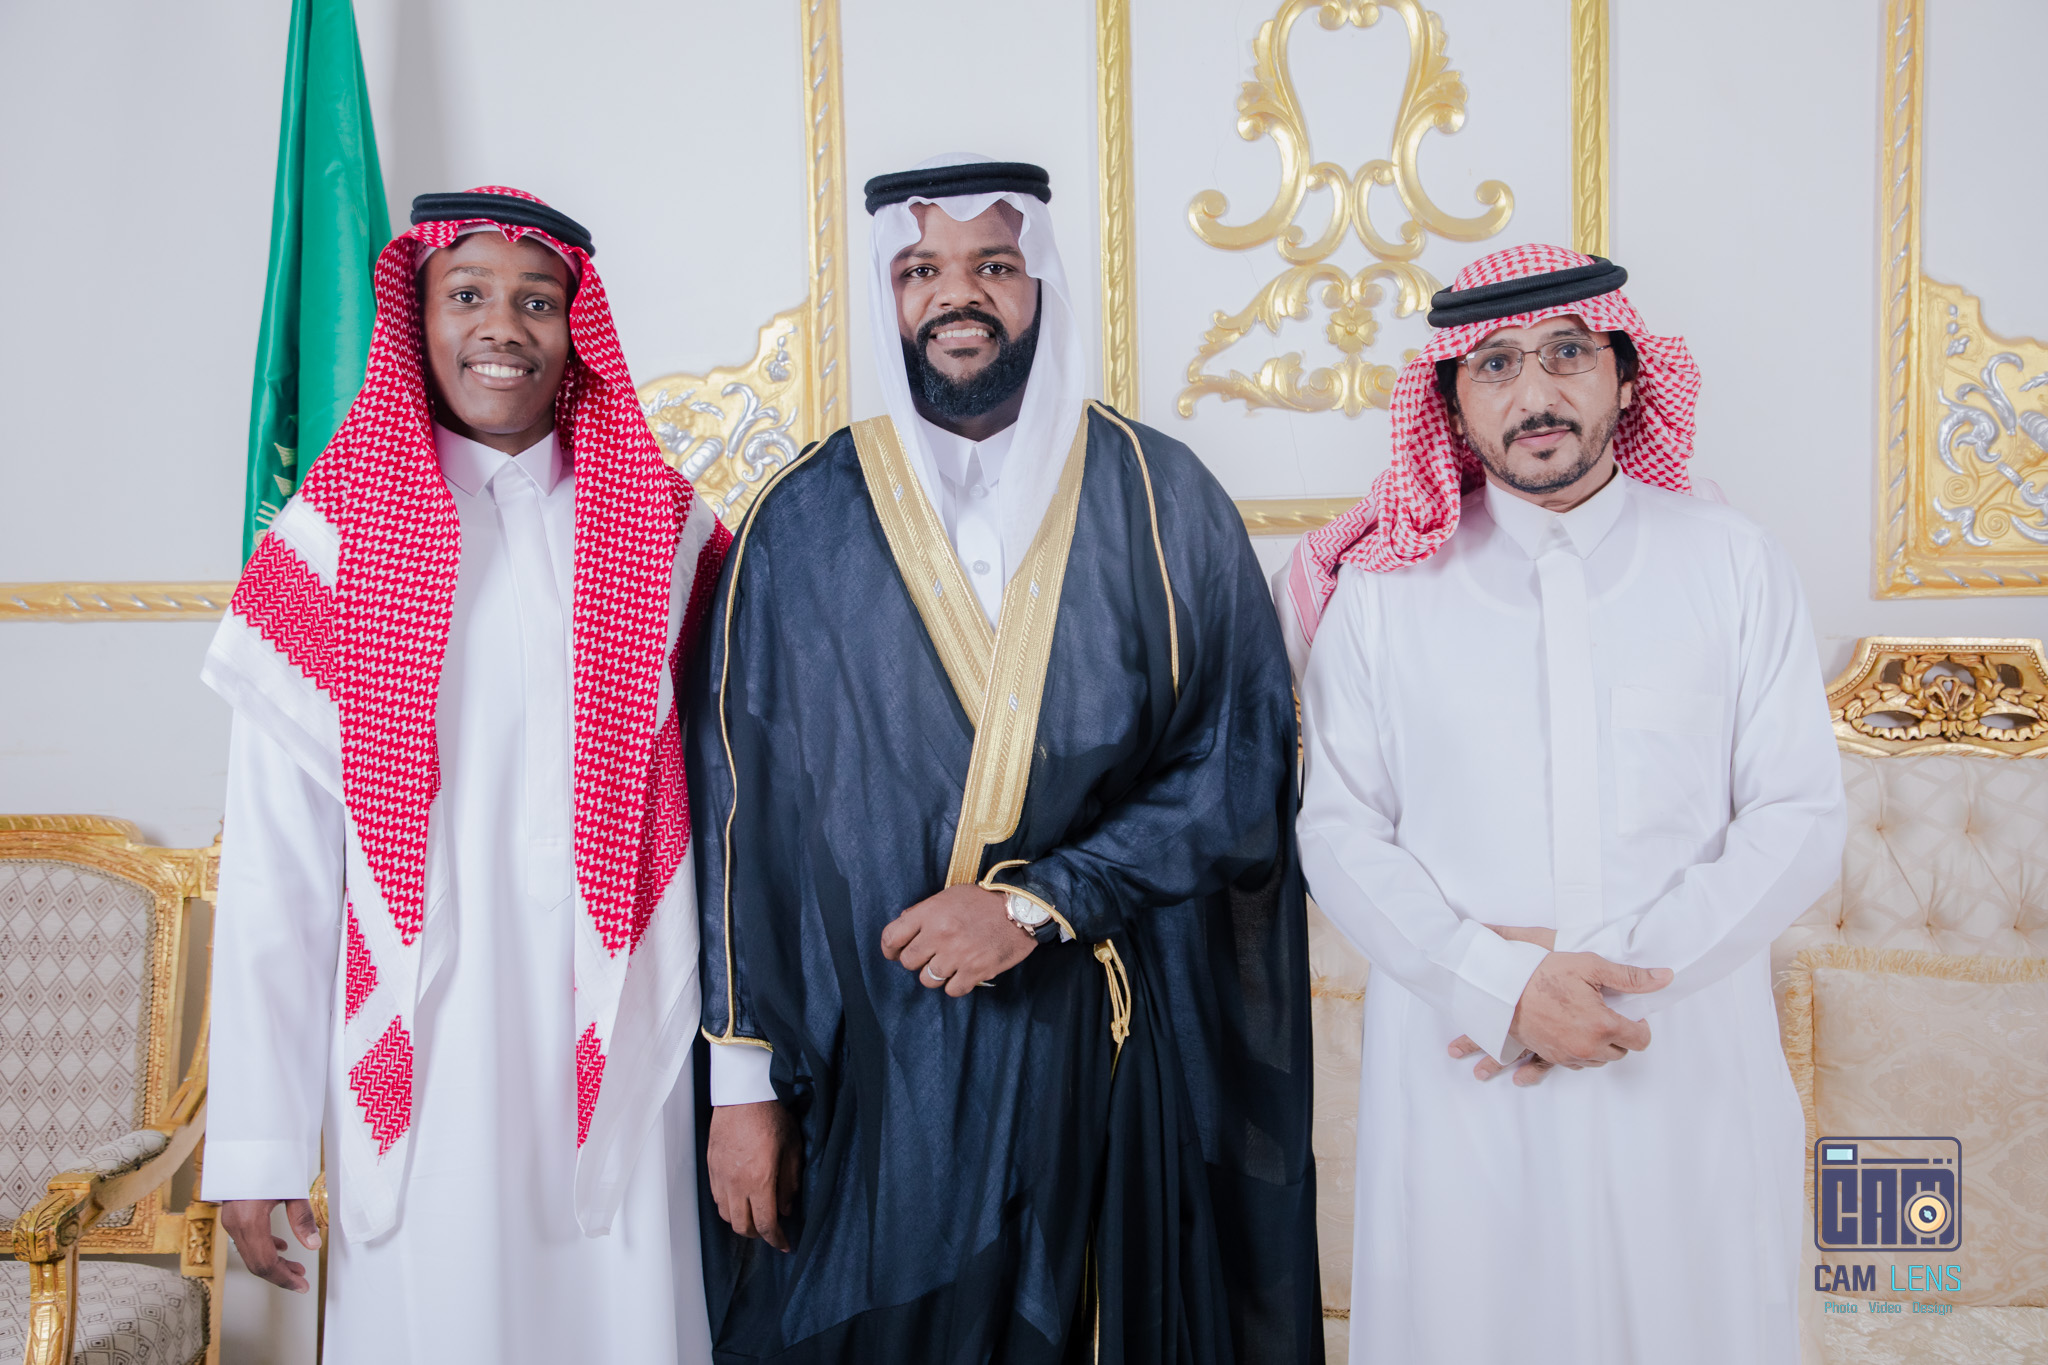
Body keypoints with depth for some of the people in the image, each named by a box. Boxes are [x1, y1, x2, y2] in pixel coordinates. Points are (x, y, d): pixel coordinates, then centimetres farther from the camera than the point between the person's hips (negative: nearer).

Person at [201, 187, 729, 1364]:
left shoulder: (663, 526, 5)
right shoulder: (337, 537, 1)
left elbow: (719, 807, 5)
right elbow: (274, 863, -2)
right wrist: (257, 1141, -5)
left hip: (619, 1043, 1)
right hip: (422, 1053, -1)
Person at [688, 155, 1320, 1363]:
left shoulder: (1165, 502, 0)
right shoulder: (803, 524, 1)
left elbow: (1241, 772, -4)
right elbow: (741, 807, 2)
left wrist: (1038, 902, -13)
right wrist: (743, 1078, 0)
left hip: (1125, 1075, 0)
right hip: (873, 1077, 0)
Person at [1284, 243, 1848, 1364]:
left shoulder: (1735, 566, 3)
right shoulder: (1384, 589, 2)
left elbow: (1799, 821, -1)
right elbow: (1340, 831, -2)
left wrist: (1617, 966, -13)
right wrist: (1502, 985, -15)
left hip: (1687, 1065, 1)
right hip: (1458, 1069, 0)